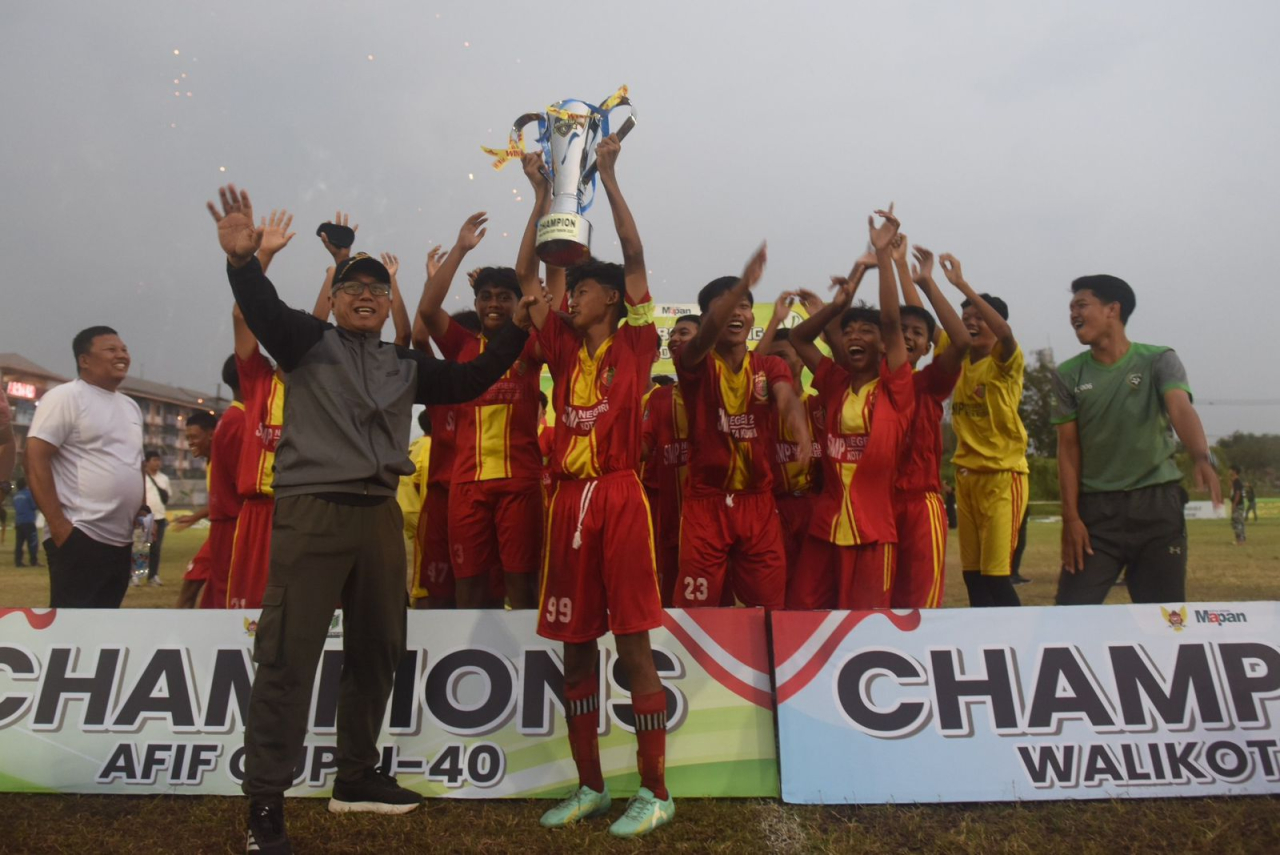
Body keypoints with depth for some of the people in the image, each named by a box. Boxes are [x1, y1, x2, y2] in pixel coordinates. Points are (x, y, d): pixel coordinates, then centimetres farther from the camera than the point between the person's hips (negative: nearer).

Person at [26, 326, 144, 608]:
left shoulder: (131, 406, 18)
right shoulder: (65, 397, -5)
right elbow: (36, 461, -12)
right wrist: (59, 526, -17)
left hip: (122, 541, 8)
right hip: (80, 538, -8)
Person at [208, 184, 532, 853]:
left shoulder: (406, 366, 17)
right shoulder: (308, 341, 4)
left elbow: (467, 381, 19)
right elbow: (263, 310, -14)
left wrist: (517, 329, 13)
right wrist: (243, 261, -33)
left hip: (379, 515, 6)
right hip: (311, 511, -6)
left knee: (377, 651, 13)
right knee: (289, 657, -5)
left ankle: (356, 777, 29)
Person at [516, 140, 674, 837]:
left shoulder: (634, 346, 4)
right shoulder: (565, 351, 15)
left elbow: (634, 258, -2)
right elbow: (526, 275, 16)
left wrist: (608, 176, 0)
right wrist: (542, 192, 15)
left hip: (620, 496, -5)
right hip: (568, 498, 6)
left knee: (633, 644, -2)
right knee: (575, 648, 9)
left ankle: (655, 791, 10)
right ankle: (589, 787, 22)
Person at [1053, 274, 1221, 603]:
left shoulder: (1159, 360, -2)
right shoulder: (1068, 375, 3)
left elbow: (1181, 410, -21)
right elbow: (1069, 448, 2)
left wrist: (1201, 458, -42)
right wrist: (1071, 516, -5)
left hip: (1157, 502, -1)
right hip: (1096, 507, 1)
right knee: (1071, 609, -3)